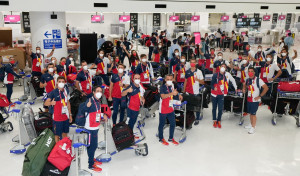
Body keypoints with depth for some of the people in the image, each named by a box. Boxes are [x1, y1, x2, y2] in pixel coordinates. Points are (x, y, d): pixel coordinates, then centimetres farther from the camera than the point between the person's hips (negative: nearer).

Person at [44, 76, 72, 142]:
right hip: (57, 118, -5)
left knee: (65, 133, 18)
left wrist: (70, 114, 15)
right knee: (57, 134, 6)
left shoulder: (66, 91, 4)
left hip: (66, 117, 5)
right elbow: (45, 103, -22)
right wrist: (51, 103, -44)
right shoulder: (53, 92, -13)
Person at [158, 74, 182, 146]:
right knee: (162, 124, 8)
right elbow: (163, 96, -34)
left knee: (173, 124, 12)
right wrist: (172, 93, -46)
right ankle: (161, 139, 26)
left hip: (171, 109, 6)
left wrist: (178, 95, 2)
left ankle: (171, 138, 29)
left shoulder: (172, 86, 4)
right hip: (163, 109, -6)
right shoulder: (163, 87, -16)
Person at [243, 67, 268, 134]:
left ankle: (253, 127, 7)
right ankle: (251, 124, 32)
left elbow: (266, 88, -16)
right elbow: (245, 85, 29)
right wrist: (244, 89, 5)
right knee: (250, 113, 15)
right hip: (249, 99, 6)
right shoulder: (247, 80, 7)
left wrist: (259, 96, -16)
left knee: (253, 113, -2)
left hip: (255, 100, -6)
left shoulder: (258, 80, -13)